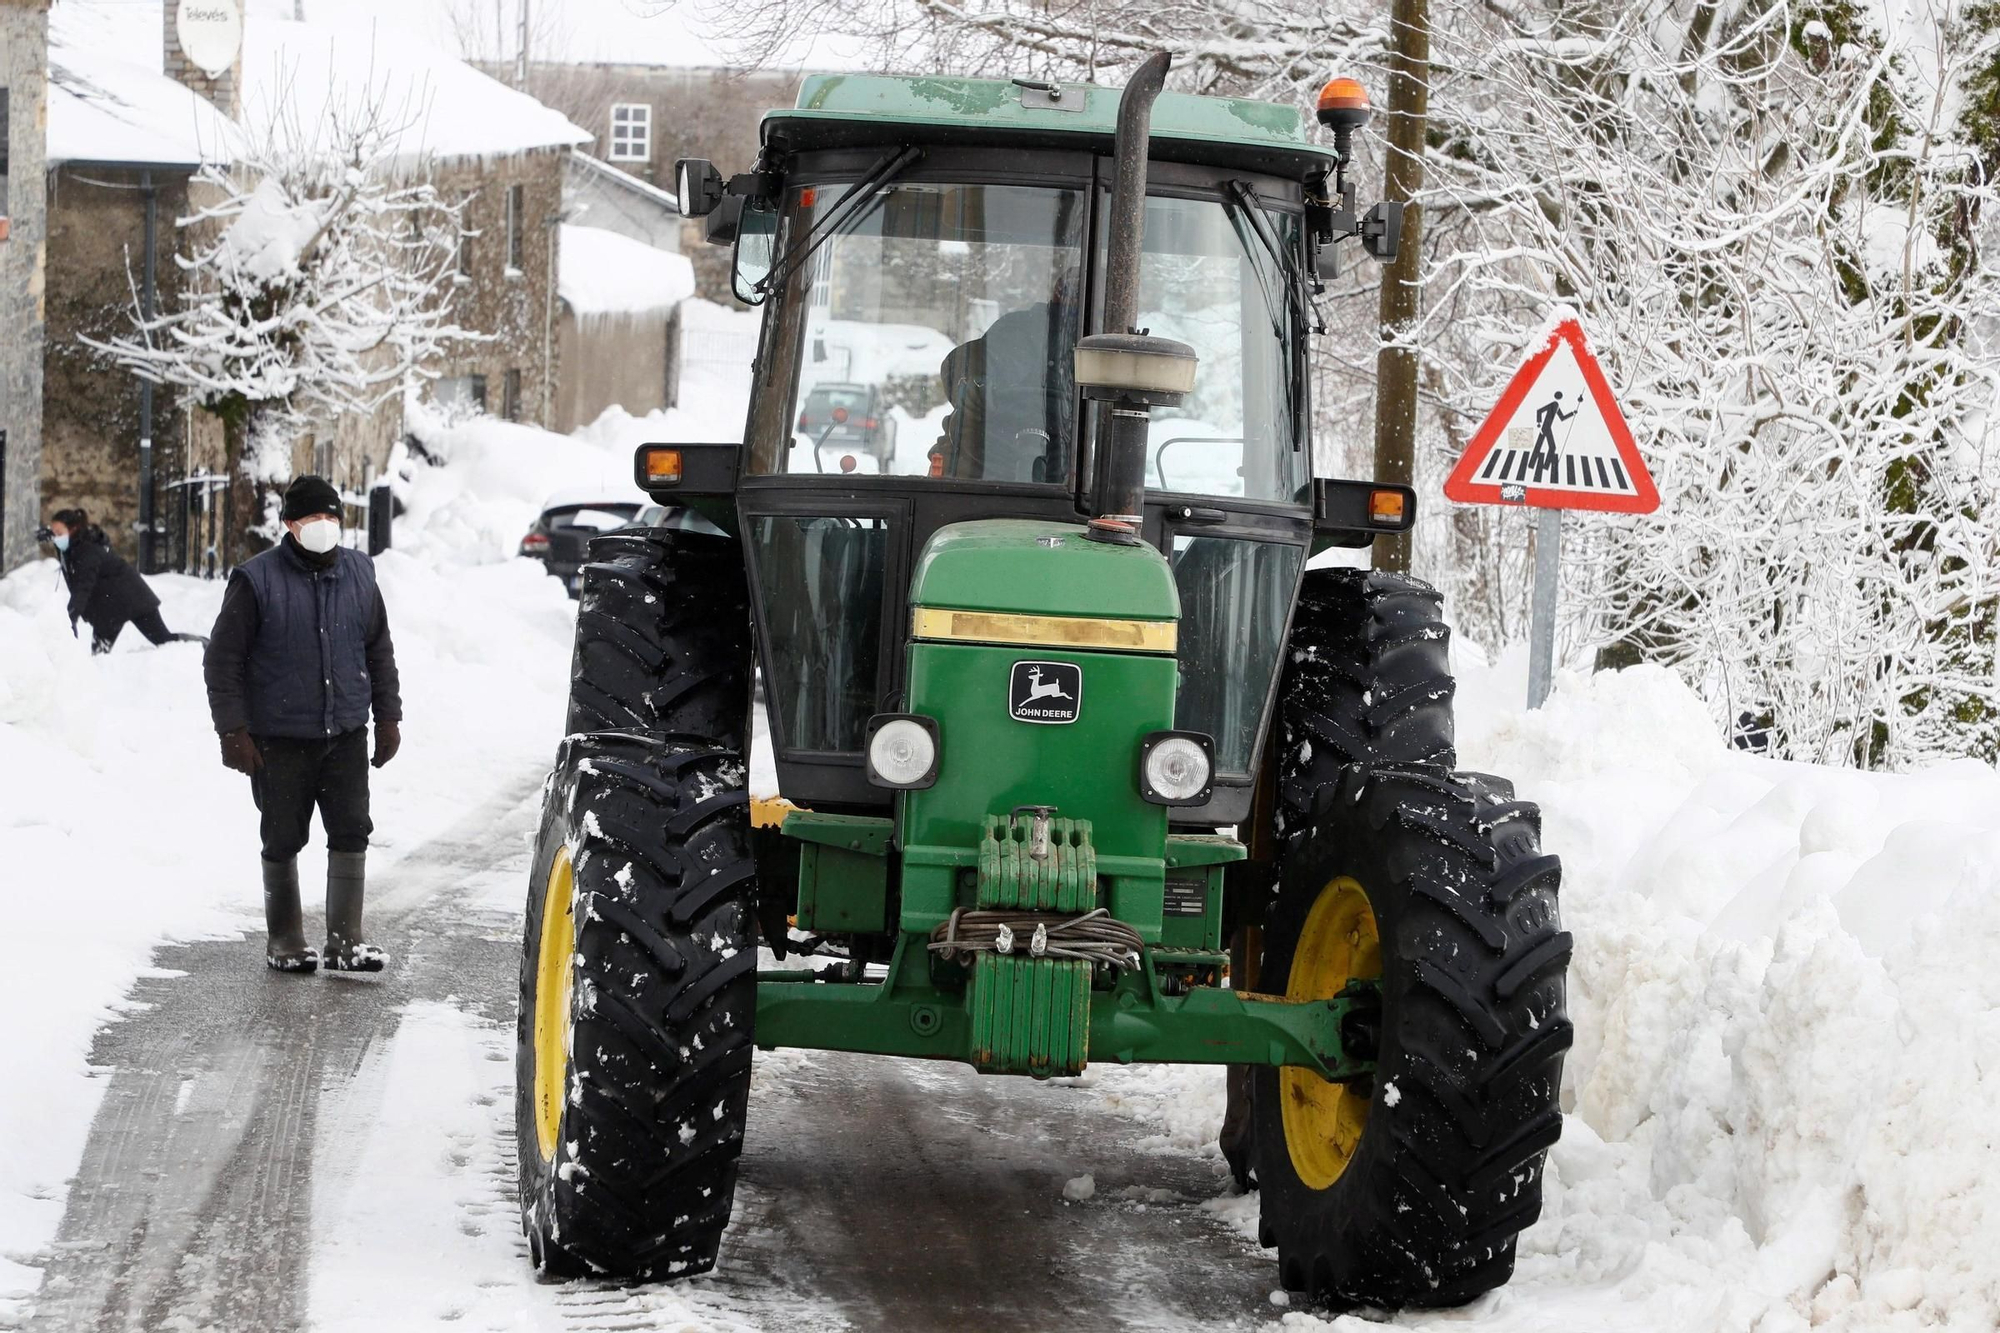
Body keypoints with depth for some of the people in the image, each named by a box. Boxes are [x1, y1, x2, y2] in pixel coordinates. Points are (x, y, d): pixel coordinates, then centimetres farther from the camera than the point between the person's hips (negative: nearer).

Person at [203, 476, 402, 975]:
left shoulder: (358, 574, 7)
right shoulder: (257, 580, -7)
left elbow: (380, 652, 17)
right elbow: (223, 660, -5)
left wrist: (388, 716, 13)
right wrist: (233, 731, -10)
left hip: (346, 734, 3)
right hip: (280, 741, -3)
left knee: (352, 832, -3)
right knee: (283, 840, 5)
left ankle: (344, 941, 2)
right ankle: (284, 939, 18)